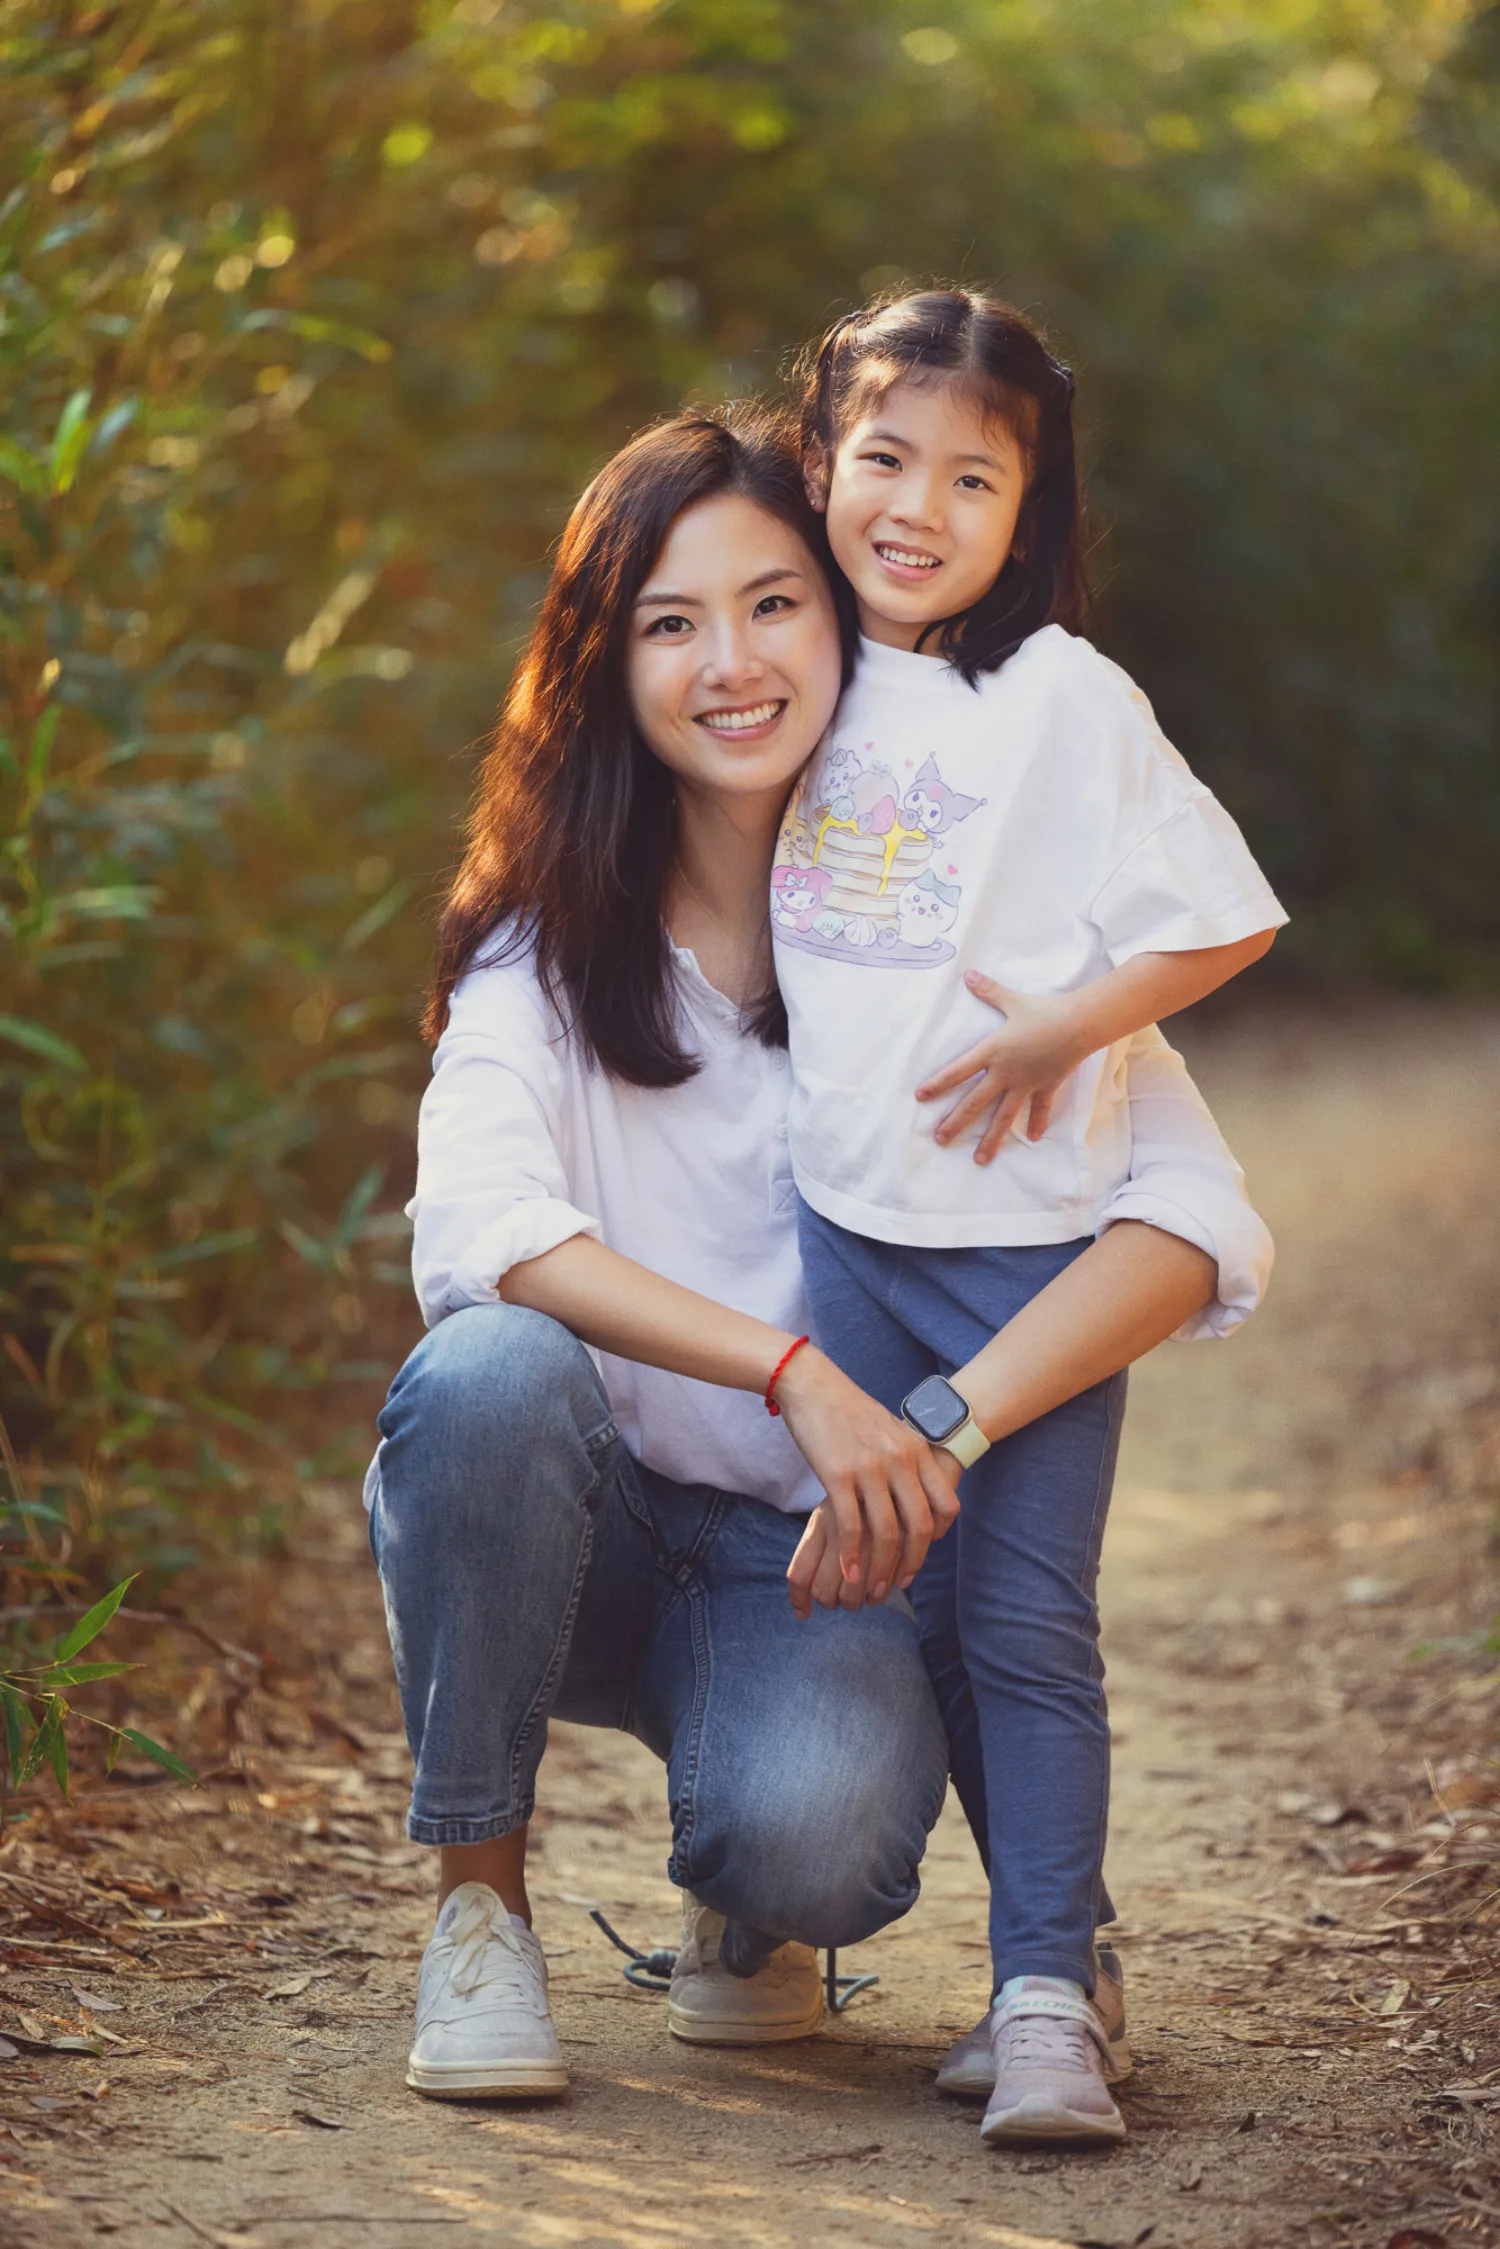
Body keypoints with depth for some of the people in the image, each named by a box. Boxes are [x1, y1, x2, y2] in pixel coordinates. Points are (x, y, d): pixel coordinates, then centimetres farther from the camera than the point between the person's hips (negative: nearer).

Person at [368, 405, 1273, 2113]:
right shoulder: (553, 929, -5)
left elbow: (1197, 1221, -16)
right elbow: (476, 1227, -23)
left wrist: (940, 1429, -31)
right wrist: (801, 1377, -35)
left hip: (818, 1553, -1)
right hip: (579, 1528, 1)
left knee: (806, 1839, -32)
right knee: (491, 1369, -32)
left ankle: (747, 1907, 8)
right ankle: (479, 1907, -13)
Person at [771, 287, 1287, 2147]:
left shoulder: (1064, 699, -10)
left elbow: (1225, 917, -9)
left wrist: (1060, 1031, -16)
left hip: (1035, 1239, -6)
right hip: (846, 1229, 6)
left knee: (1024, 1623, -6)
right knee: (910, 1613, 9)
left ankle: (1046, 1993, -2)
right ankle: (1056, 1949, 20)